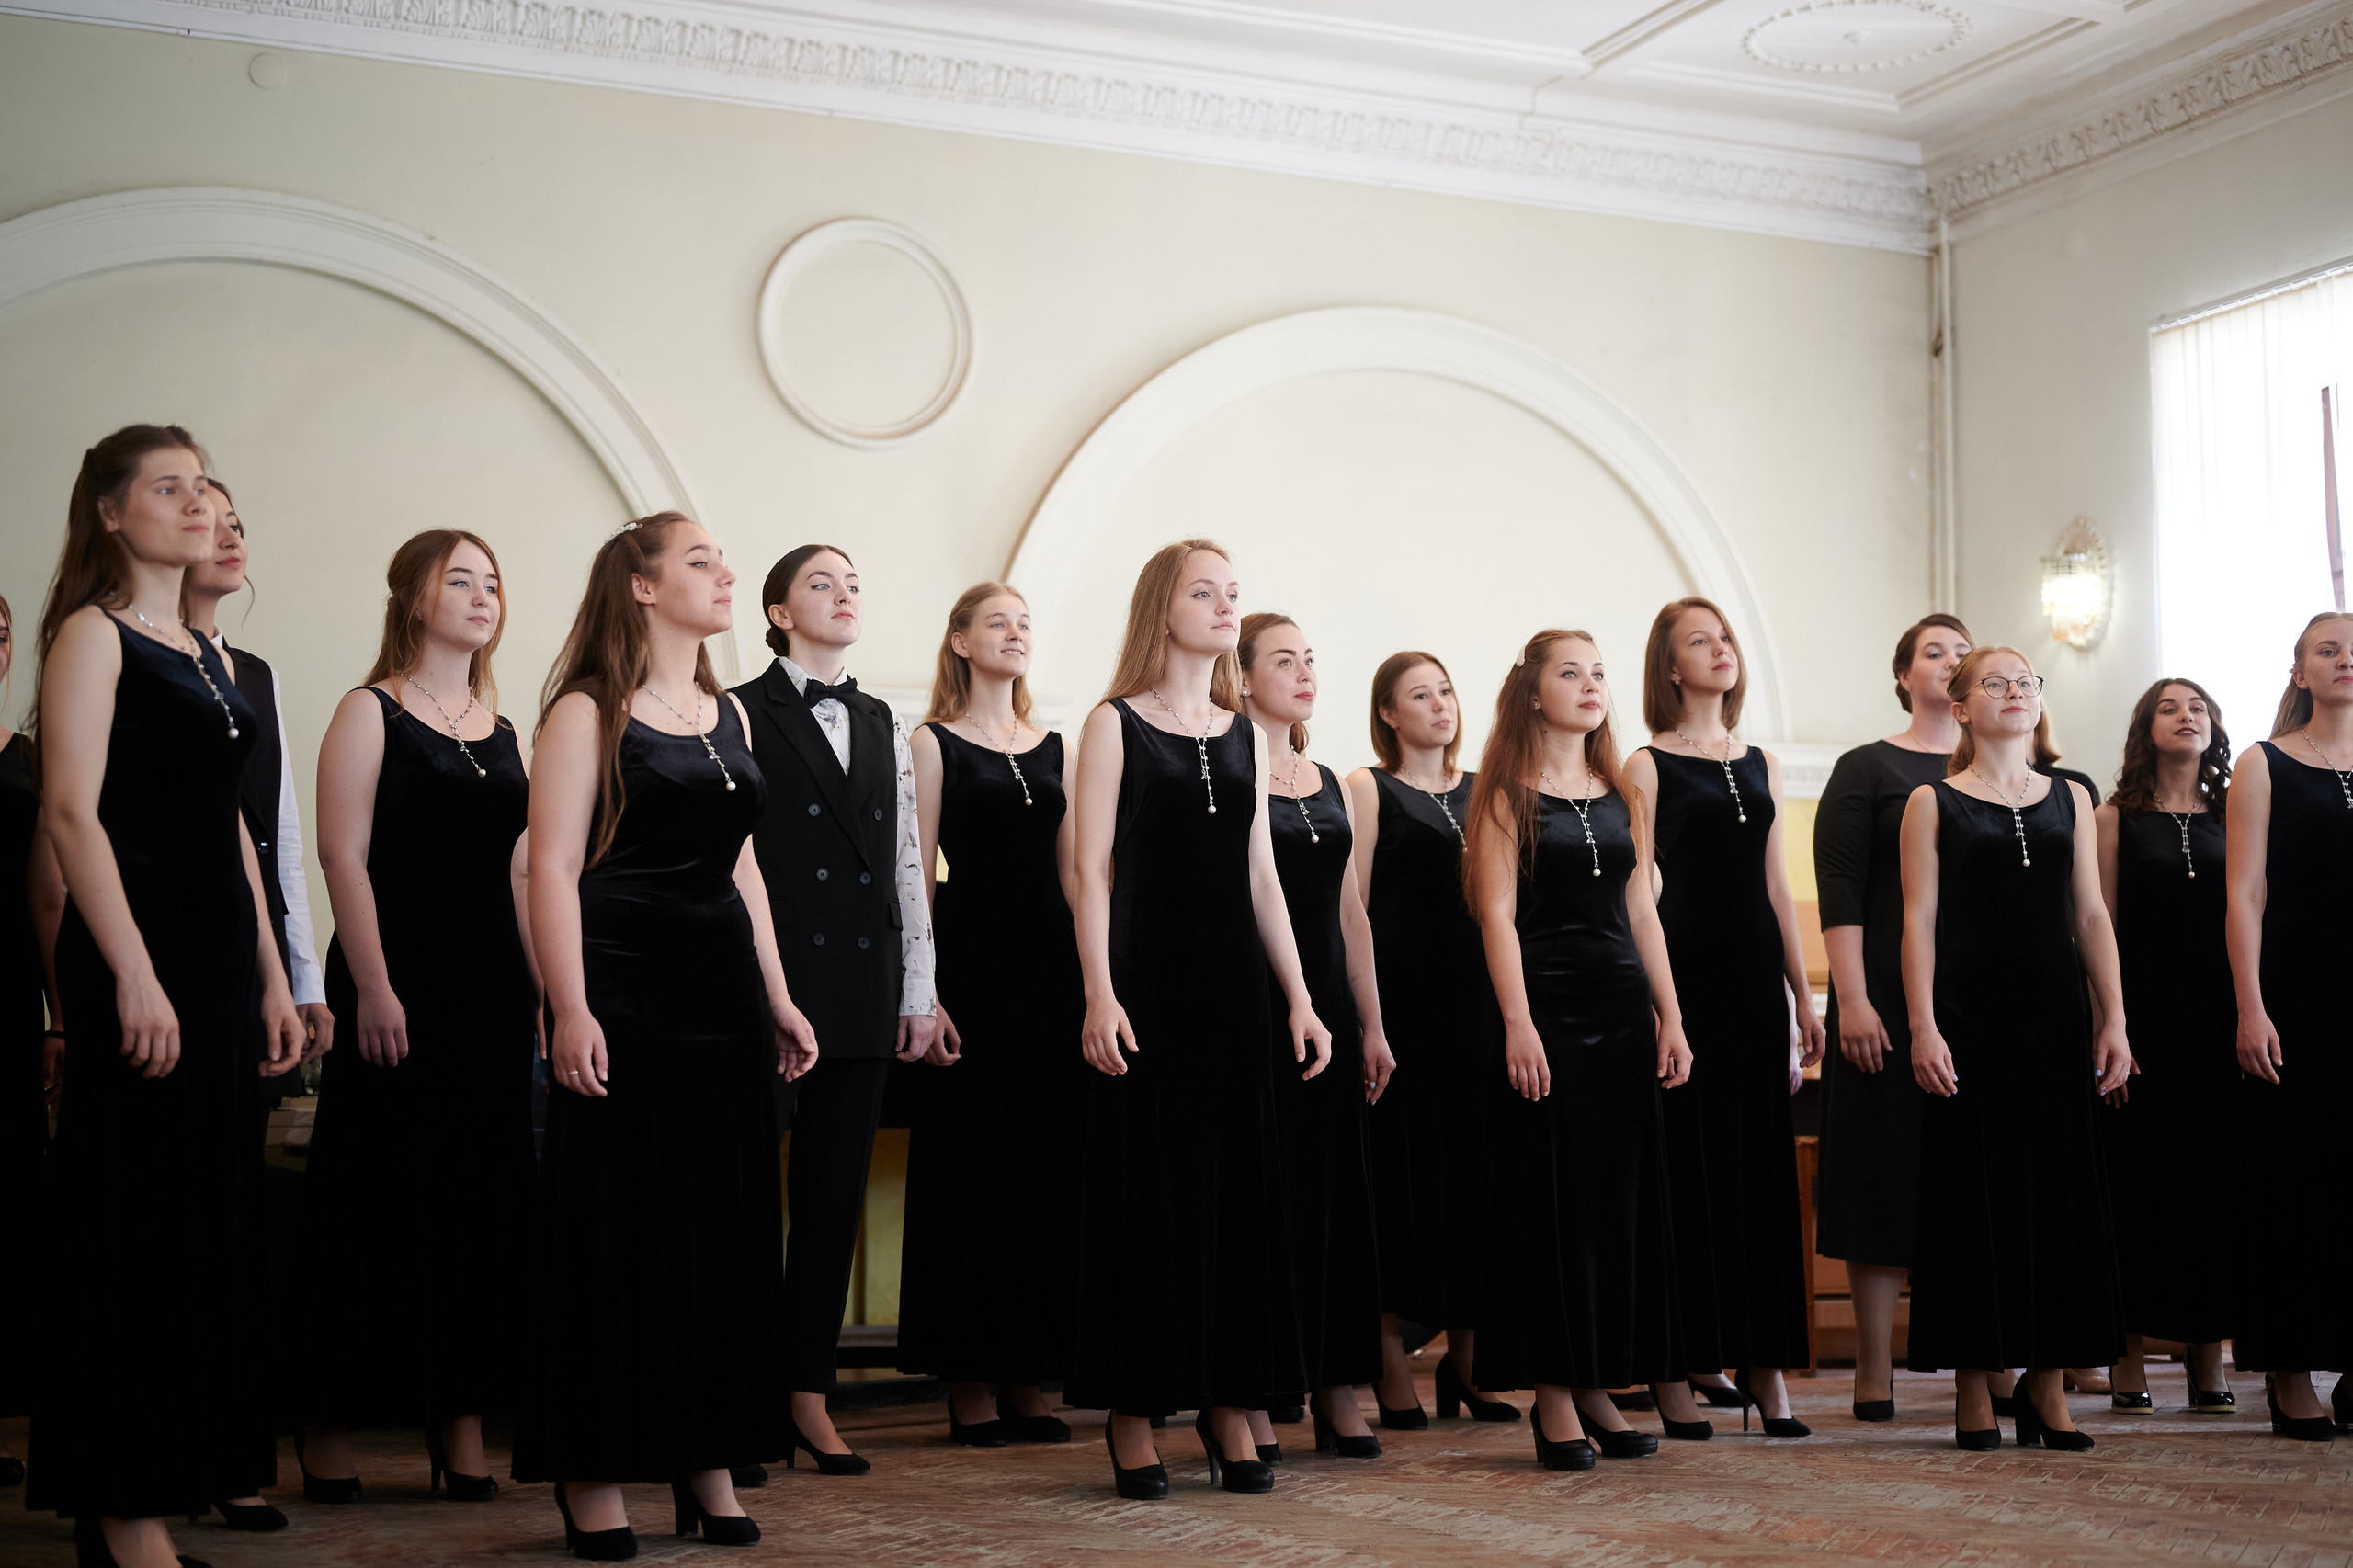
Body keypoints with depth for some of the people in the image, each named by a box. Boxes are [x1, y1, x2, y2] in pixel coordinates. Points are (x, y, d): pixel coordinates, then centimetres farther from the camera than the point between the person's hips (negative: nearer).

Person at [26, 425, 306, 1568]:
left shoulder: (206, 654, 18)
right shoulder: (93, 634, -5)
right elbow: (72, 812, -15)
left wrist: (271, 976, 15)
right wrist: (133, 978, -22)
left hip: (220, 956, 8)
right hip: (138, 958, -8)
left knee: (209, 1224, 10)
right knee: (135, 1229, -4)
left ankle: (181, 1467, 19)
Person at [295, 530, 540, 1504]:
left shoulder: (502, 731, 16)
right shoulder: (370, 713, -1)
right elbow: (343, 855, -9)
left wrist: (545, 990, 12)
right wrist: (374, 989, -17)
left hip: (492, 990, 6)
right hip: (398, 990, -6)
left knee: (480, 1202, 6)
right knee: (380, 1201, -2)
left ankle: (462, 1422, 13)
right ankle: (329, 1426, 8)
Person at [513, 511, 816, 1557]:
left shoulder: (727, 714, 16)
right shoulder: (587, 711, -4)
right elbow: (553, 865, -11)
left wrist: (778, 997, 15)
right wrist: (571, 1011, -19)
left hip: (724, 995, 7)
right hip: (624, 1000, -7)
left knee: (725, 1230, 8)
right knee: (617, 1234, -3)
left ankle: (710, 1467, 17)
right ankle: (594, 1477, 7)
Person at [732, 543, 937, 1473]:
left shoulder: (884, 727, 16)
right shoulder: (741, 715, -1)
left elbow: (907, 865, 15)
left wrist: (919, 992, 10)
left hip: (865, 988, 5)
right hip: (770, 982, -5)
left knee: (835, 1189, 7)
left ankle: (810, 1395, 15)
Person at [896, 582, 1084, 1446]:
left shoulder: (1054, 747, 15)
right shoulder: (935, 744, 1)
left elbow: (1073, 871, 15)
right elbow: (918, 876, -3)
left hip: (1052, 963, 5)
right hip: (973, 961, -5)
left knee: (1049, 1165, 4)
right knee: (973, 1162, -3)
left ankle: (1029, 1376, 13)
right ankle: (969, 1381, 6)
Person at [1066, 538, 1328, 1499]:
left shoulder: (1244, 734, 13)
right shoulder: (1115, 724, 0)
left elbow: (1262, 877, 14)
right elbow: (1092, 870, -5)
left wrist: (1299, 998, 8)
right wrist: (1099, 995, -14)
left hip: (1234, 983, 5)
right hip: (1148, 980, -5)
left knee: (1239, 1187, 5)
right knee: (1146, 1192, -2)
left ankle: (1229, 1410, 14)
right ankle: (1132, 1417, 8)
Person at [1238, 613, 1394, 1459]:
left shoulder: (1328, 782, 16)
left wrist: (1371, 1023, 14)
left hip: (1329, 1008, 7)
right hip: (1256, 1008, -7)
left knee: (1336, 1192, 7)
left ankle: (1336, 1390, 14)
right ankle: (1252, 1398, 3)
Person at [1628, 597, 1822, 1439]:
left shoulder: (1759, 764, 15)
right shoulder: (1648, 765, -1)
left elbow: (1775, 884, 16)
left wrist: (1804, 993, 12)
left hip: (1756, 974, 5)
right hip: (1684, 974, -5)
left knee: (1764, 1166, 5)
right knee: (1689, 1166, -3)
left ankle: (1763, 1368, 11)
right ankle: (1675, 1374, 4)